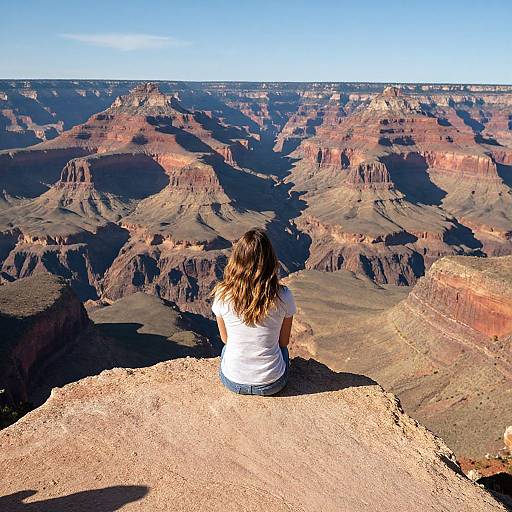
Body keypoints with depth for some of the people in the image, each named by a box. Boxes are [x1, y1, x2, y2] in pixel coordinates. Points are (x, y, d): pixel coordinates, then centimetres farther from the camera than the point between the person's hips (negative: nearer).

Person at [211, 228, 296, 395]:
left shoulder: (222, 294, -17)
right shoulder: (282, 296, -19)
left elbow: (225, 339, 0)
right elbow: (284, 341, -3)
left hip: (232, 381, 1)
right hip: (272, 384, 0)